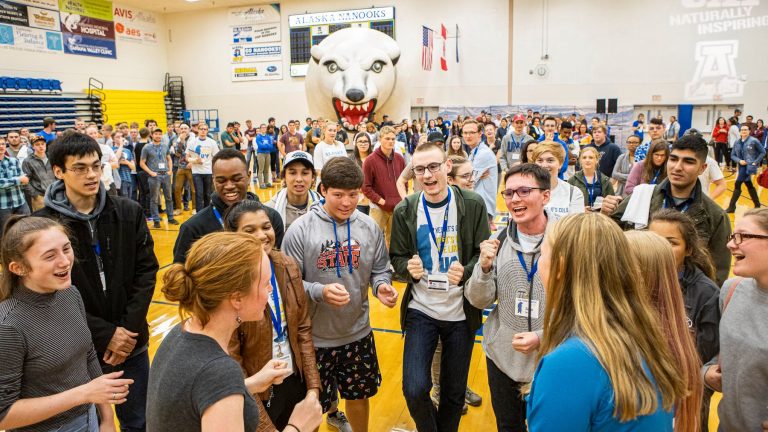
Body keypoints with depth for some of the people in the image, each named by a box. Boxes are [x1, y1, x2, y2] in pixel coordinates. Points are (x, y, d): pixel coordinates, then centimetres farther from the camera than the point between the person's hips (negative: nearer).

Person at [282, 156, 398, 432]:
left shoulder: (370, 227, -3)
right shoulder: (300, 230, -14)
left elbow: (380, 271, 6)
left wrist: (381, 285, -16)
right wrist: (320, 291, -29)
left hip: (359, 334, 3)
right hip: (314, 338, -3)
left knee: (359, 396, 22)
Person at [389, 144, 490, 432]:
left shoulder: (473, 205, -8)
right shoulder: (404, 211, -4)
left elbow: (484, 254, -3)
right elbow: (397, 258, 3)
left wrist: (466, 272, -23)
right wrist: (408, 268, -20)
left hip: (461, 313, 0)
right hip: (420, 310, 0)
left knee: (454, 394, 14)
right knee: (415, 390, -10)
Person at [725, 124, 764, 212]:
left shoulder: (754, 141, -8)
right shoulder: (737, 143, 6)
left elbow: (763, 152, -4)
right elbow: (732, 155, 9)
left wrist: (755, 162, -12)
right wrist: (739, 160, -10)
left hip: (750, 166, -6)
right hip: (742, 166, 6)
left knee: (737, 184, -12)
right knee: (749, 185, 16)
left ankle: (731, 206, -4)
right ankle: (757, 205, 31)